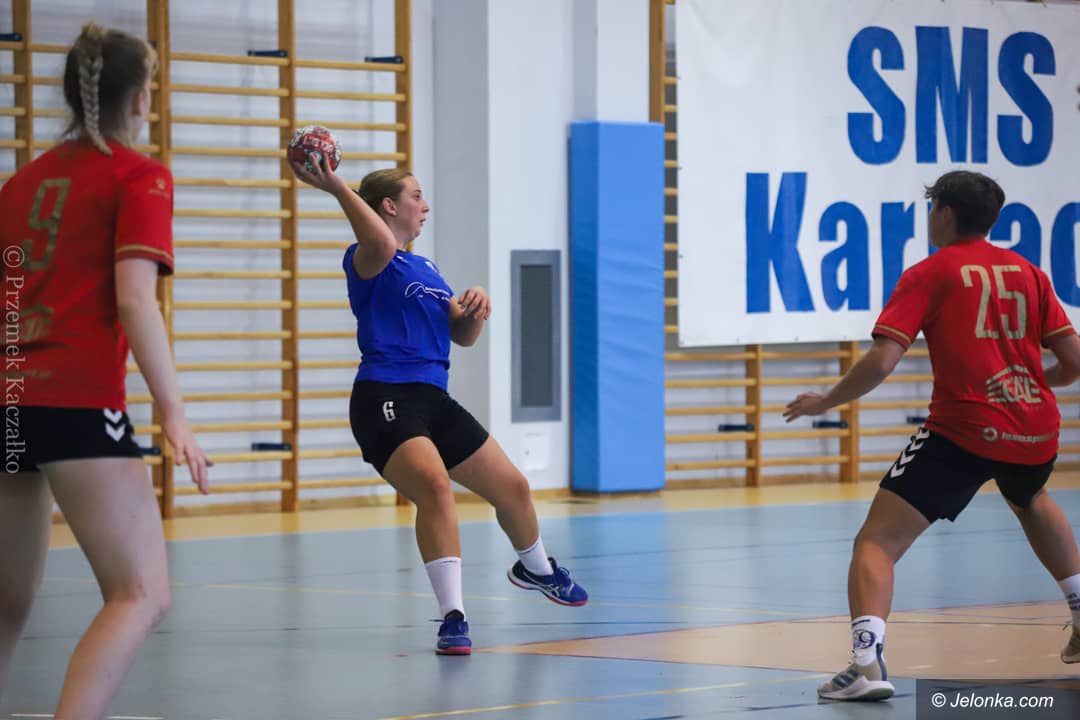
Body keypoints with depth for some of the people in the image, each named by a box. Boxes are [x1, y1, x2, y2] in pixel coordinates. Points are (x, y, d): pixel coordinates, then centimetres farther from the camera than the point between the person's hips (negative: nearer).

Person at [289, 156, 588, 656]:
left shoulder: (425, 269, 21)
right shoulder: (368, 262, -5)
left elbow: (463, 336, 20)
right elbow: (381, 245, -31)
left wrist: (476, 306, 0)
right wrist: (337, 189, -35)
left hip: (434, 400, 8)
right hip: (386, 401, -8)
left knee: (512, 487, 16)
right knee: (434, 484, -33)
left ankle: (535, 569, 47)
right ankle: (453, 618, -33)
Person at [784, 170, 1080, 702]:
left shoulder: (929, 274, 0)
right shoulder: (1028, 272, 13)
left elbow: (880, 363, -9)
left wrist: (824, 402, 6)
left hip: (964, 429, -5)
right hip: (1037, 430, 5)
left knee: (877, 542, -5)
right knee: (1031, 502, 39)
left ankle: (867, 659, -27)